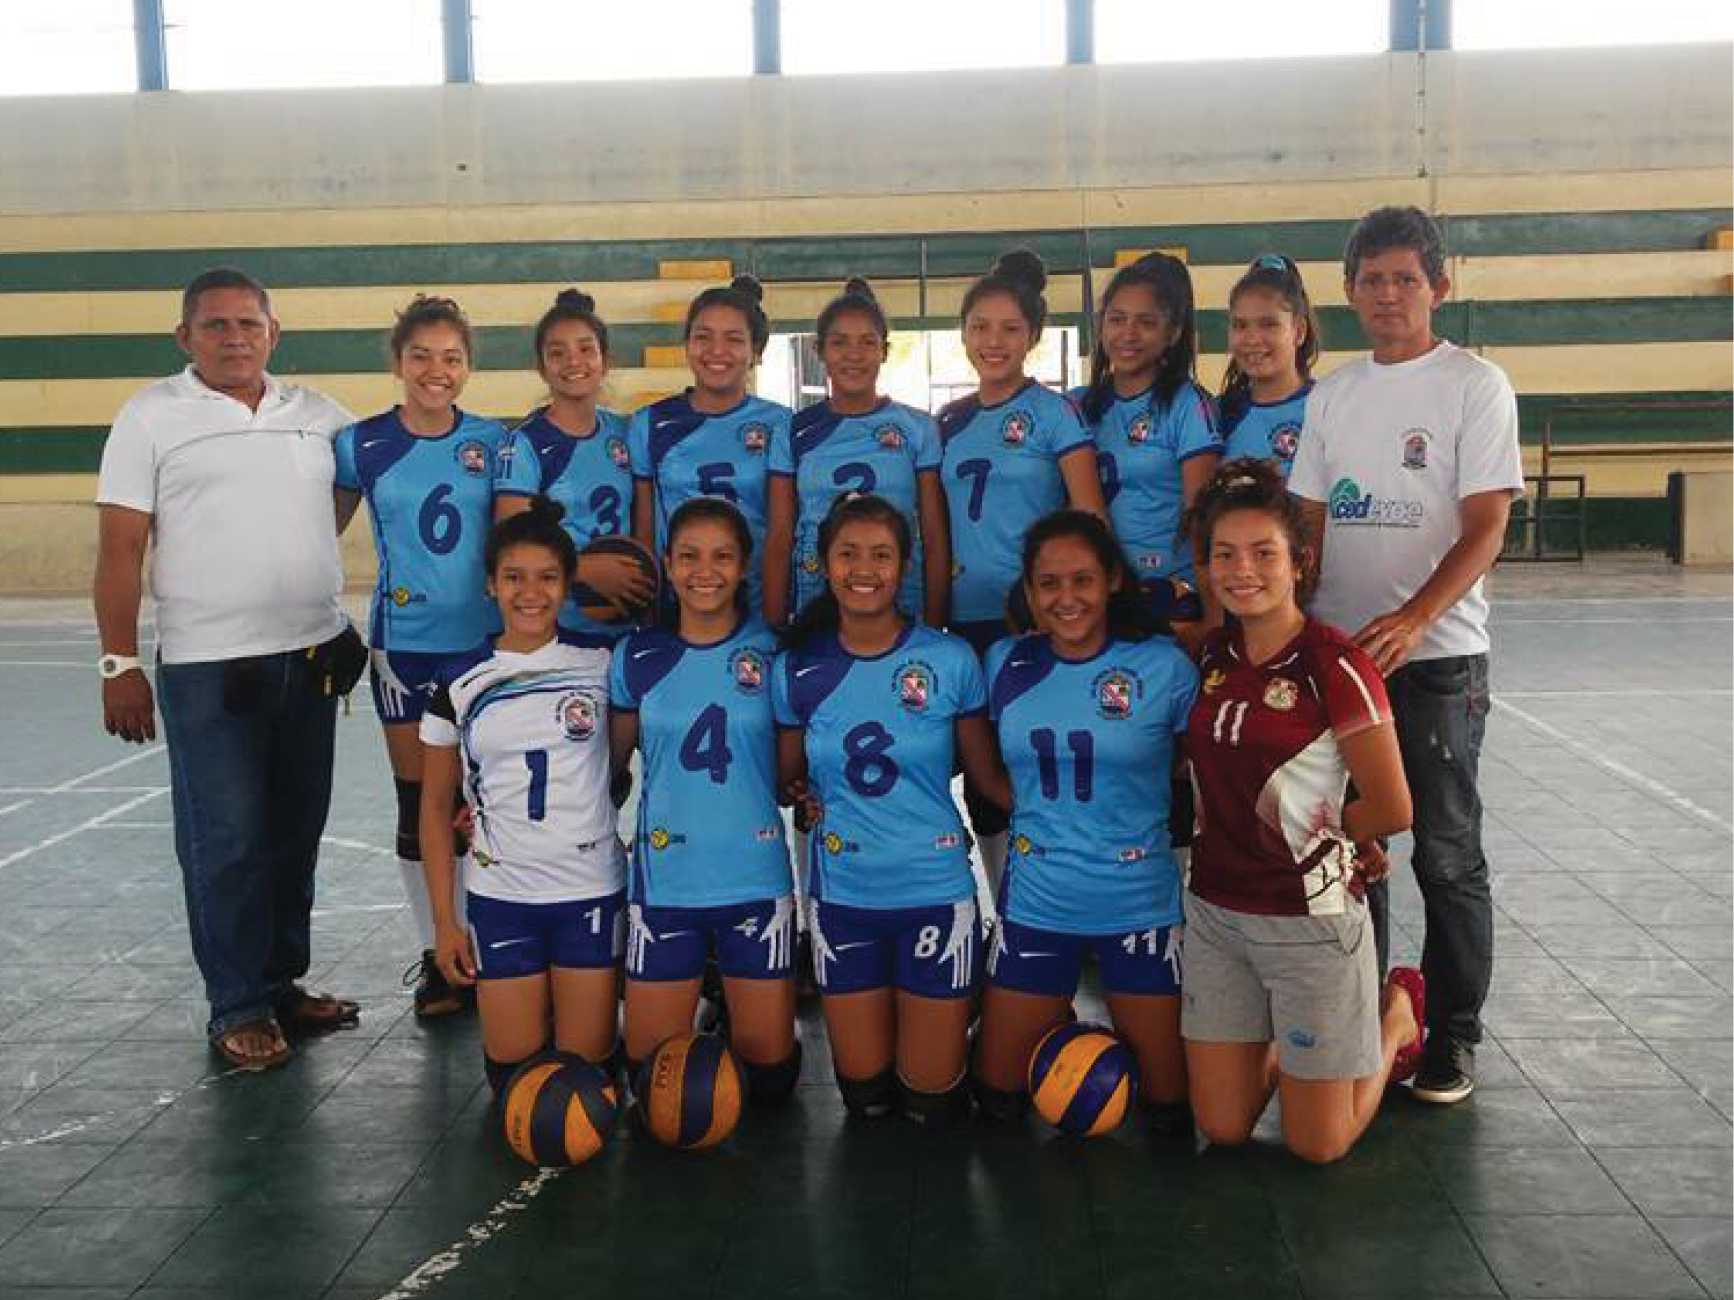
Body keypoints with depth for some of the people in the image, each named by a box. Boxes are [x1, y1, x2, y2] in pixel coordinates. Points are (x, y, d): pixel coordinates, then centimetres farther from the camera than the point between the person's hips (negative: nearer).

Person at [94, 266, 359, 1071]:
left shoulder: (318, 416, 8)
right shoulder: (151, 417, -2)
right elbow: (120, 550, -5)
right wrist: (119, 665, -9)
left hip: (314, 656, 4)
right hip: (208, 669, -4)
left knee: (296, 832, 13)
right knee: (225, 843, -1)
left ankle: (283, 982, 27)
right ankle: (239, 1009, 11)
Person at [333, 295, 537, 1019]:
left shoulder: (497, 445, -1)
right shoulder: (362, 445, 1)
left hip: (485, 640, 0)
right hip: (405, 642, 1)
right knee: (418, 800, 7)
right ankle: (434, 956, 21)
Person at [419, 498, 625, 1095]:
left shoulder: (600, 663, -3)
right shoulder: (461, 682, -1)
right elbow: (436, 806, 4)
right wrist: (444, 920, 1)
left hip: (591, 890, 0)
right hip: (500, 895, 1)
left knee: (586, 1067, 3)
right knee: (515, 1074, 4)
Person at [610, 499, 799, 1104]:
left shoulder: (771, 652, -2)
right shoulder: (638, 657, 1)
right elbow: (610, 764, 11)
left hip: (756, 879, -1)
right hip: (663, 881, 1)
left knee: (768, 1073, 6)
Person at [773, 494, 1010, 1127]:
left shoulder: (952, 660, -7)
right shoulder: (796, 671, -1)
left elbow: (988, 774, 0)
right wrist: (805, 796, -8)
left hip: (936, 891, -2)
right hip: (842, 895, 2)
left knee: (932, 1102, 6)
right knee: (865, 1093, 10)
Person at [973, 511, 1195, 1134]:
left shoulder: (1163, 665, -9)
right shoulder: (1006, 663, 0)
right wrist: (1034, 812, 4)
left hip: (1140, 902, -2)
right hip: (1035, 901, 2)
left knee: (1171, 1107, 8)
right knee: (997, 1095, 10)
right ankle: (1061, 1025, 37)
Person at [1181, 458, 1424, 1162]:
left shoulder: (1335, 666, -16)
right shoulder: (1212, 655, 2)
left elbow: (1391, 810, -14)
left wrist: (1312, 831, 1)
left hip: (1307, 920, -5)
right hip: (1214, 912, 5)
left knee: (1318, 1144, 9)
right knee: (1223, 1128, 11)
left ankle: (1398, 1012, 30)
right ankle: (1283, 1038, 36)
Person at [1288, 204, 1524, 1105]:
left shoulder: (1474, 384, -3)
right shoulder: (1331, 394, 11)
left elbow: (1486, 526, -10)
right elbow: (1310, 522, 12)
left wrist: (1414, 618, -24)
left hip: (1435, 657, -5)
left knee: (1446, 855, 3)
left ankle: (1451, 1040, 17)